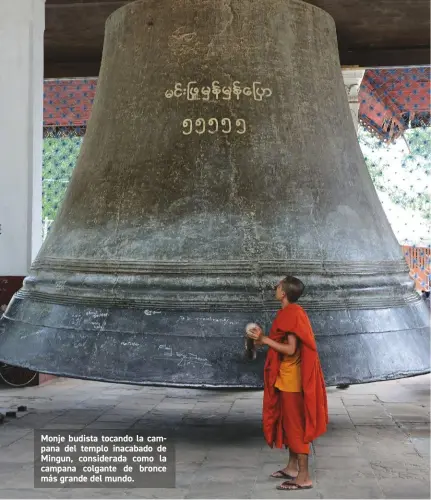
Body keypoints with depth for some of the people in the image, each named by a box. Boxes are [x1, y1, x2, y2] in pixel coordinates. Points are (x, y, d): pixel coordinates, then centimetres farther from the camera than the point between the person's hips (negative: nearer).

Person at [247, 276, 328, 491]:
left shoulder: (291, 314, -20)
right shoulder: (291, 312, 11)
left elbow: (290, 349, -24)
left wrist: (265, 340, -20)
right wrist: (264, 339, 13)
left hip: (291, 378, -10)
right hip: (287, 376, 10)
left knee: (296, 425, -5)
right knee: (289, 422, 17)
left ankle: (304, 477, 1)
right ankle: (292, 467, 28)